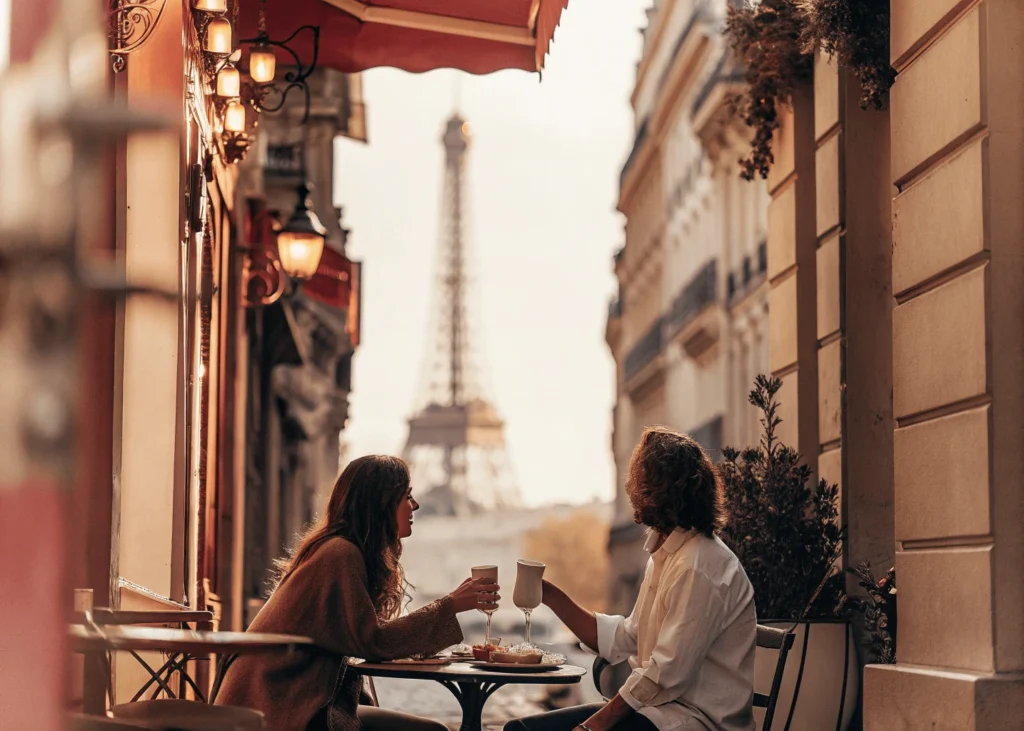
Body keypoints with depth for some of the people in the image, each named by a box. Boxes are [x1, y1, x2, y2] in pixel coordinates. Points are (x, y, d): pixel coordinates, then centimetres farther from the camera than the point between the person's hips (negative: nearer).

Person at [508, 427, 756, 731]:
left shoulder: (699, 568, -18)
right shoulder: (665, 555, 16)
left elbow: (667, 675, -21)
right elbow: (623, 641, 17)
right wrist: (551, 596, 13)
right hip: (659, 706, 10)